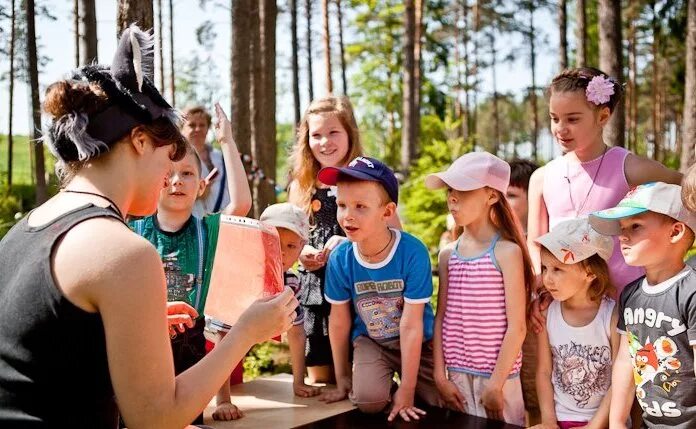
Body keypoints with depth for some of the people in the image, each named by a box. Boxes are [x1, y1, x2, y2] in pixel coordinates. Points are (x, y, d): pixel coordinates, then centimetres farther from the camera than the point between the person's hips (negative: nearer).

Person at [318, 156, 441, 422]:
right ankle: (387, 389, 11)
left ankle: (398, 395, 24)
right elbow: (339, 321, -4)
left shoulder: (413, 253, -28)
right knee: (368, 400, -23)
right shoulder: (340, 258, -19)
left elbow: (411, 325, -24)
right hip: (370, 340, 1)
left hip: (416, 342, -1)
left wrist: (407, 390, -18)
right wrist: (342, 379, 4)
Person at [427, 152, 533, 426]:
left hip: (497, 376, -4)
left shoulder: (507, 252, -11)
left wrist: (495, 384, -12)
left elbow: (517, 327, -12)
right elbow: (441, 318, 5)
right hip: (457, 374, 4)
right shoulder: (447, 255, 4)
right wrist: (440, 376, 0)